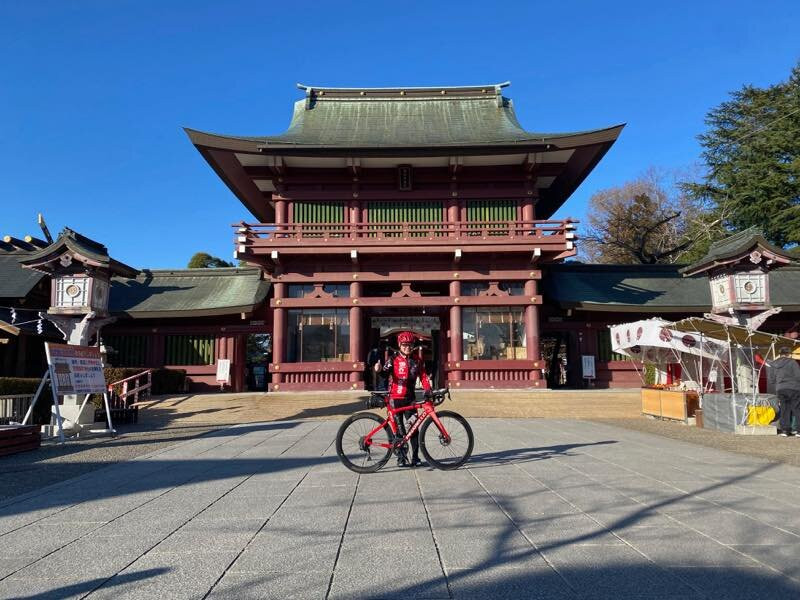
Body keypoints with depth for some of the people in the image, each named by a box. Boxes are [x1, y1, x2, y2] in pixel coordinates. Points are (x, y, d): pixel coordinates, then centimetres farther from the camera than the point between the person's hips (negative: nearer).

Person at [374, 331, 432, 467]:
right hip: (395, 398, -2)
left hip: (410, 399, 2)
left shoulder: (417, 361, 10)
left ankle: (415, 457, 6)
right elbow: (386, 373, -13)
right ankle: (401, 458, 8)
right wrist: (380, 370, -36)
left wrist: (428, 390, -9)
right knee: (399, 429, 1)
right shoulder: (394, 360, 0)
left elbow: (424, 377, 8)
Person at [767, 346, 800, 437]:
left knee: (784, 410, 11)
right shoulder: (792, 362, -4)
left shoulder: (773, 365, 11)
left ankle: (785, 429, 9)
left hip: (780, 389, 4)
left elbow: (771, 380, 15)